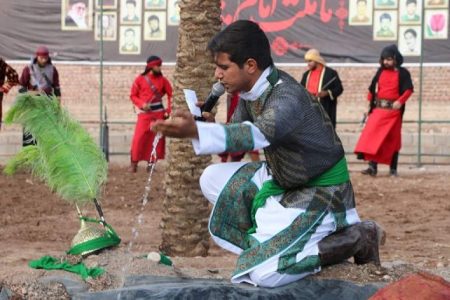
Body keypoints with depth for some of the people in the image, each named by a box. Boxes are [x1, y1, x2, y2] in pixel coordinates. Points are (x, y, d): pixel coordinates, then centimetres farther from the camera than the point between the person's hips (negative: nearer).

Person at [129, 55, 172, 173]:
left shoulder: (162, 80, 4)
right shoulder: (140, 79, -1)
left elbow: (171, 95, 8)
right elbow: (133, 95, 3)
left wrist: (169, 110, -2)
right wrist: (142, 104, -13)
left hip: (159, 113, 2)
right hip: (144, 113, -2)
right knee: (139, 138, -9)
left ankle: (151, 163, 9)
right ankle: (134, 163, -1)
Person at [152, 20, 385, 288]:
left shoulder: (288, 97, -30)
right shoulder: (252, 90, -3)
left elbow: (257, 134, -49)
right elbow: (238, 130, 6)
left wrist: (196, 131, -61)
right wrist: (209, 127, -16)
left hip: (320, 190, -9)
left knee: (264, 274, -21)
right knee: (213, 178, 6)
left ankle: (355, 238, -5)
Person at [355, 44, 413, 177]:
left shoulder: (402, 73, -1)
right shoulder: (381, 71, 9)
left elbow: (409, 89, -9)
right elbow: (373, 87, 17)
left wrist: (400, 101, -25)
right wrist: (370, 102, 12)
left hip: (394, 110, -2)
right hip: (379, 109, 2)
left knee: (393, 139, 5)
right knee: (372, 135, -11)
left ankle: (393, 169, 13)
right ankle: (372, 167, -14)